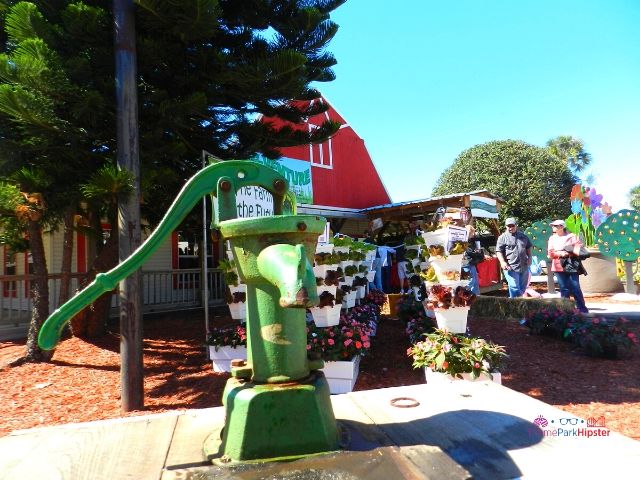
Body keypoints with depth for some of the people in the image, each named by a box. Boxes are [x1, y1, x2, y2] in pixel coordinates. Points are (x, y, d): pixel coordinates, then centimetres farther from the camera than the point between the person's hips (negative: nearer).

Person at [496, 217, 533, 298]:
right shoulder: (503, 237, -2)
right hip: (511, 267, -5)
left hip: (524, 267, 6)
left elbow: (528, 247, 23)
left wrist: (529, 258, 9)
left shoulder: (523, 236, 13)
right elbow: (499, 251, -7)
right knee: (514, 287, -11)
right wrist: (503, 262, -19)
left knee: (523, 287, 13)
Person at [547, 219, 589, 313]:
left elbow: (579, 249, -3)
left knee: (575, 288, -3)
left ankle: (582, 309, 7)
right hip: (559, 267, 2)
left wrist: (569, 252, -17)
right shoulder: (552, 238, 9)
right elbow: (550, 253, 2)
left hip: (572, 266, -2)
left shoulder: (572, 236, 4)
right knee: (564, 289, 3)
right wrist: (560, 253, -14)